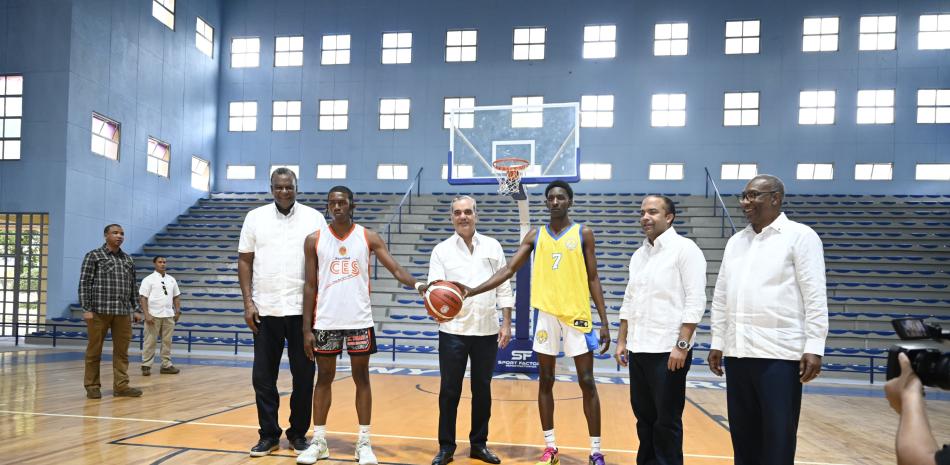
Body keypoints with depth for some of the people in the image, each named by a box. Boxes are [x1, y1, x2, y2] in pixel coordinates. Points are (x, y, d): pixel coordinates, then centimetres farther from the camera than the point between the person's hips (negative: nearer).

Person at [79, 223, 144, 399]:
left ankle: (121, 385, 8)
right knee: (94, 350, 4)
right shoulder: (94, 256, 1)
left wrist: (136, 309, 13)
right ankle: (92, 386, 14)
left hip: (123, 312, 4)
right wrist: (86, 309, -10)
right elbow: (84, 283, -3)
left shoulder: (128, 260, 15)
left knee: (121, 350, 4)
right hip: (99, 311, -4)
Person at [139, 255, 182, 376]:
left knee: (167, 341, 8)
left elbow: (176, 297, 16)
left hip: (169, 316, 5)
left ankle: (166, 365, 14)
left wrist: (177, 311, 8)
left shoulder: (171, 279, 12)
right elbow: (142, 298, -8)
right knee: (150, 341, 0)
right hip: (153, 316, -5)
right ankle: (146, 366, 8)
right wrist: (146, 314, -16)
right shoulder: (149, 279, -3)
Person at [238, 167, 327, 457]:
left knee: (303, 375, 6)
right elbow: (245, 260, 7)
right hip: (265, 310, 1)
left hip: (303, 309, -1)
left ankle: (298, 433, 21)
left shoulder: (314, 218, 2)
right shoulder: (255, 217, 6)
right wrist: (248, 302, -2)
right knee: (263, 376, 6)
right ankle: (269, 434, 20)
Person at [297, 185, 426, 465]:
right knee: (324, 378, 9)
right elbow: (310, 286, 3)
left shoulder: (369, 238, 0)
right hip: (326, 322, 1)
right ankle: (318, 441, 21)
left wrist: (418, 285, -27)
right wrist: (307, 327, -1)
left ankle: (364, 443, 15)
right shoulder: (314, 240, 2)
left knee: (362, 378, 6)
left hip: (359, 321, 0)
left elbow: (395, 269, -7)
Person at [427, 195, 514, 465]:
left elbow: (503, 288, 6)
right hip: (453, 331, -1)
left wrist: (506, 324, 0)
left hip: (486, 331, 2)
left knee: (482, 389, 10)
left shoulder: (492, 247, 5)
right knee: (449, 391, 3)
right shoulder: (441, 250, 1)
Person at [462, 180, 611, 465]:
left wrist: (604, 322, -3)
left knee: (587, 382, 1)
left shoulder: (583, 234, 1)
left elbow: (593, 279, 2)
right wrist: (473, 291, -11)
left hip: (577, 314, -2)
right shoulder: (535, 235, 6)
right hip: (546, 314, 3)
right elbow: (508, 270, 1)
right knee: (545, 382, 8)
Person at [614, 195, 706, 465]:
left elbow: (695, 301, -14)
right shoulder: (638, 255, 14)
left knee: (667, 421, 2)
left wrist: (682, 345, -18)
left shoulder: (684, 249, -8)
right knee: (644, 417, 14)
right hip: (638, 350, 7)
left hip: (668, 351, -7)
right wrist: (622, 341, 14)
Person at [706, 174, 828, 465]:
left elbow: (815, 297, -7)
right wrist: (716, 342, 13)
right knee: (743, 436, 11)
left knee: (777, 441, 0)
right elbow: (721, 296, 17)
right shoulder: (735, 241, 15)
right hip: (737, 352, 6)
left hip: (779, 353, -5)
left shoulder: (800, 236, -1)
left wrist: (814, 347, -13)